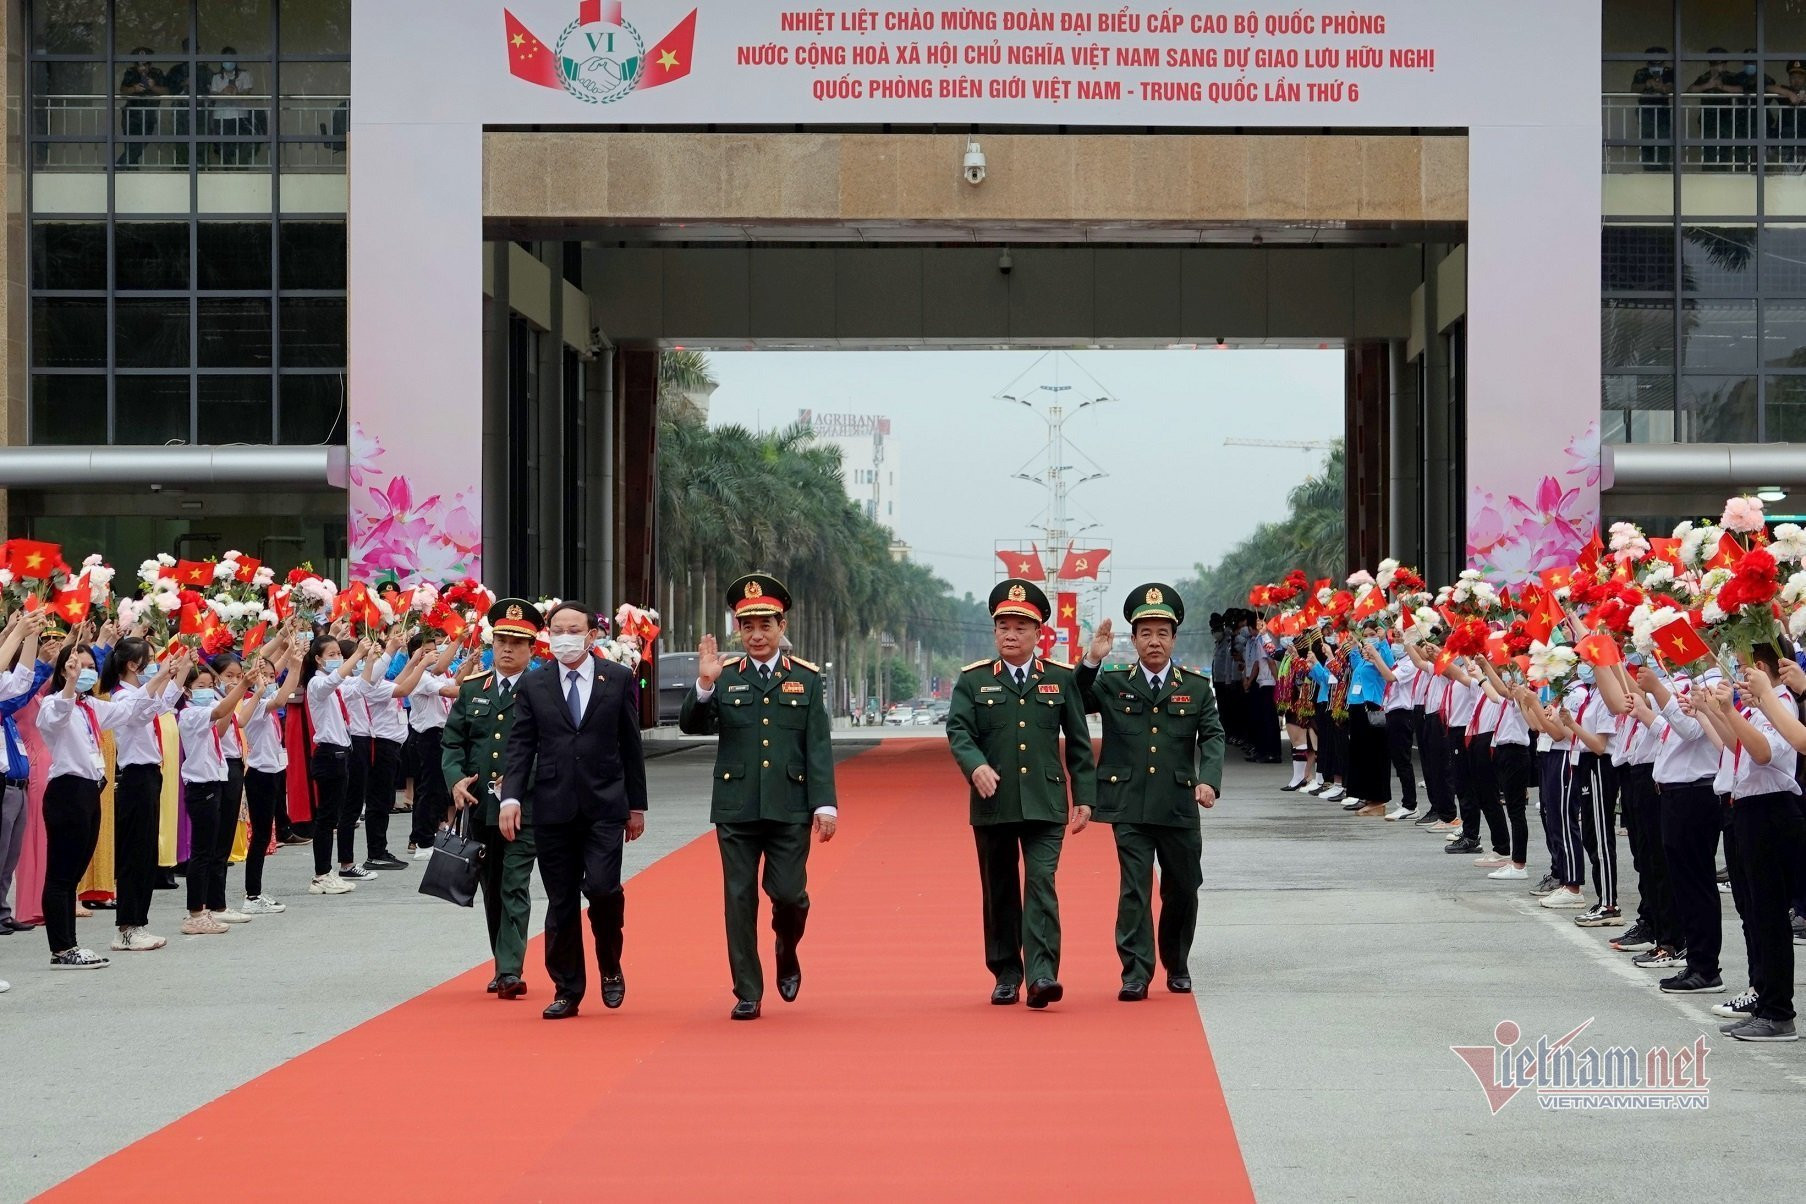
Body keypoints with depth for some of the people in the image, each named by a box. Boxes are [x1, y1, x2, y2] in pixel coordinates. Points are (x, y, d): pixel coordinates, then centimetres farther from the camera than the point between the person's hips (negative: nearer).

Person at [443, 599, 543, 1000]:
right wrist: (455, 779, -8)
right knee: (492, 891, 12)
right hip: (479, 808, 5)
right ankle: (503, 968, 22)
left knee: (514, 890, -9)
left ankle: (510, 972, -11)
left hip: (525, 809, -5)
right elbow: (451, 741, 10)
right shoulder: (471, 690, 11)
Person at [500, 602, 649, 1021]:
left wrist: (637, 805, 8)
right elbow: (520, 746, 4)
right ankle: (567, 990, 12)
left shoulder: (618, 679, 5)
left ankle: (610, 966, 10)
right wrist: (511, 797, -10)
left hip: (604, 805, -1)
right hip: (553, 808, 1)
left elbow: (631, 746, 8)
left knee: (601, 887, -15)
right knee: (561, 901, 4)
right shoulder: (532, 685, 6)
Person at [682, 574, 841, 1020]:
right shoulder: (724, 677, 5)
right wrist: (703, 685, -23)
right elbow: (692, 725, -6)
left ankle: (787, 951, 28)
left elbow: (819, 747, 2)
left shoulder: (806, 678, 6)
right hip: (736, 808, 1)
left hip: (789, 808, 0)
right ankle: (747, 994, 9)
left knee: (788, 893, -4)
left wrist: (825, 804, -6)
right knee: (740, 899, 2)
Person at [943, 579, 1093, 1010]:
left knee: (1041, 883, -12)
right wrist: (976, 765, -26)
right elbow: (958, 731, -6)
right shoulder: (973, 680, 5)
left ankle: (1042, 974, -18)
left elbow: (1079, 743, 9)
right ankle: (1006, 974, 19)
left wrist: (1084, 797, 5)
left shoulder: (1061, 679, 7)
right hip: (992, 805, 1)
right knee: (999, 892, 8)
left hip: (1045, 804, -1)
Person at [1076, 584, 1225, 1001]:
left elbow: (1212, 736, 1)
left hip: (1180, 807, 2)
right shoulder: (1111, 683, 5)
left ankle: (1177, 966, 30)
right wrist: (1091, 660, -9)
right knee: (1134, 888, -7)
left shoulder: (1196, 687, 7)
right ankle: (1135, 975, -7)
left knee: (1183, 889, 11)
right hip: (1129, 808, -2)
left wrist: (1209, 780, -16)